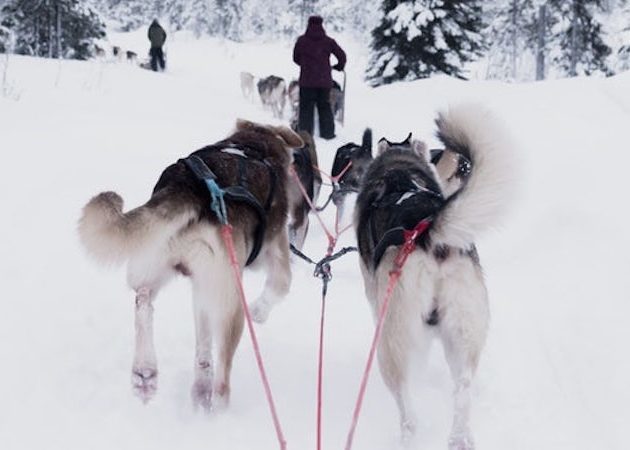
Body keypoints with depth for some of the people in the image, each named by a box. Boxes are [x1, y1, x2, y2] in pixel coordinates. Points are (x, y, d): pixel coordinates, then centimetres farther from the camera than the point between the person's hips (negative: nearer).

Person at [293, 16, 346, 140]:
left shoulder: (301, 41, -2)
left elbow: (295, 58, 9)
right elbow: (342, 56, 2)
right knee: (324, 107, 11)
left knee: (306, 107, 5)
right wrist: (339, 67, 22)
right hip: (324, 81, 1)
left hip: (307, 81, -1)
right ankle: (327, 132, 11)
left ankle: (305, 133, 1)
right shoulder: (328, 41, -1)